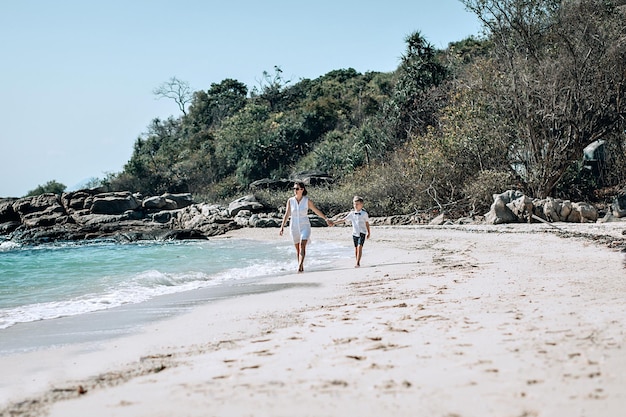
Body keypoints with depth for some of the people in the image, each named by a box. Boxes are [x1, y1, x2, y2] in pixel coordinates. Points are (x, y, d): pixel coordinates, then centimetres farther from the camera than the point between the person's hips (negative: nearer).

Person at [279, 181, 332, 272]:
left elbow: (316, 211, 4)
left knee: (302, 245, -21)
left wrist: (326, 219, 4)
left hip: (305, 226, -2)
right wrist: (282, 226, -5)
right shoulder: (290, 200, -1)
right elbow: (287, 214, 2)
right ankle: (301, 267, 22)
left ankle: (300, 266, -32)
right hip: (294, 227, 2)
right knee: (297, 249, 9)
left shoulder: (307, 200, -5)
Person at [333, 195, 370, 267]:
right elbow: (343, 220, 3)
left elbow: (367, 223, 7)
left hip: (362, 233, -3)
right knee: (356, 248, 7)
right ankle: (357, 262, 18)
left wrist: (368, 232, 12)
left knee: (359, 247, -16)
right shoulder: (352, 214, 3)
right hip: (355, 233, 4)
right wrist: (334, 223, -4)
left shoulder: (364, 214, -2)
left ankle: (358, 263, -19)